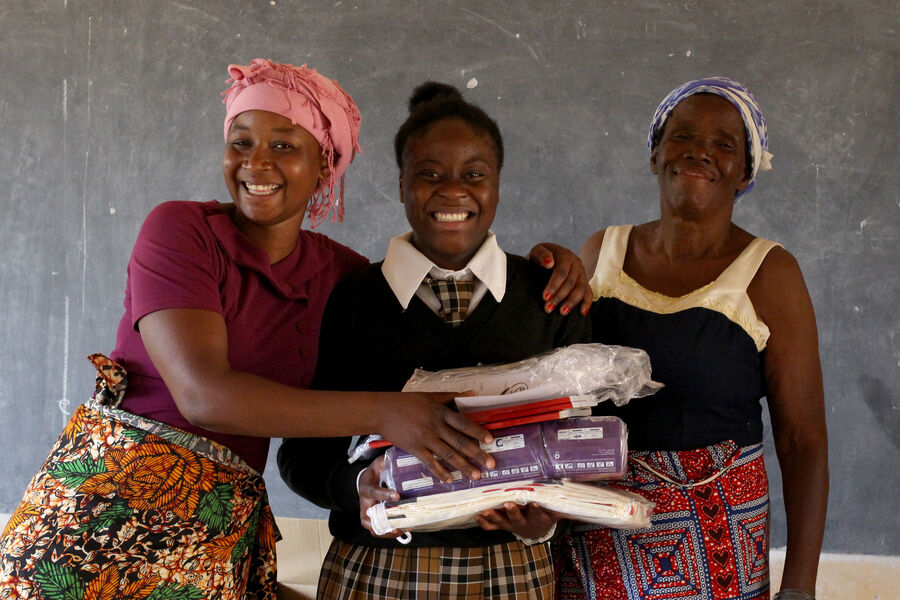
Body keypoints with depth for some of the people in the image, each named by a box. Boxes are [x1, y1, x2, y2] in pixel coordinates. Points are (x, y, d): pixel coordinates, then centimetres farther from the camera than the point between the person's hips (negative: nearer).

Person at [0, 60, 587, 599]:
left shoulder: (335, 271, 7)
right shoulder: (181, 229, -7)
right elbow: (203, 394, -19)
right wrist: (382, 412, -26)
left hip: (221, 536, 4)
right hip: (108, 497, -3)